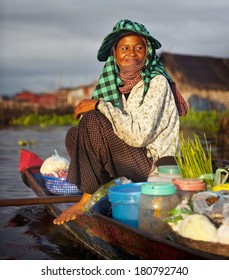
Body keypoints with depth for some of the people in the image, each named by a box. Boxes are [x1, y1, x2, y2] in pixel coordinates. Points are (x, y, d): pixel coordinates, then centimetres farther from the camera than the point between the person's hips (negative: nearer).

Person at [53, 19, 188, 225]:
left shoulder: (157, 83, -12)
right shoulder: (121, 83, 9)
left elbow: (139, 135, -23)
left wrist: (100, 105, -19)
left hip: (153, 164, -8)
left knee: (92, 120, -20)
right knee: (74, 135, 2)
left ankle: (87, 200, -11)